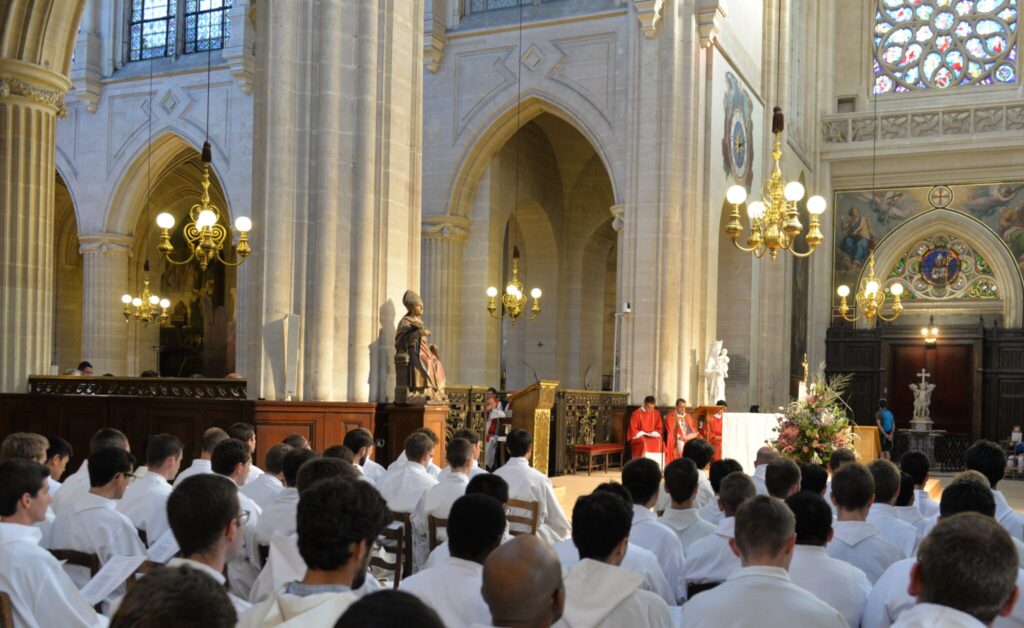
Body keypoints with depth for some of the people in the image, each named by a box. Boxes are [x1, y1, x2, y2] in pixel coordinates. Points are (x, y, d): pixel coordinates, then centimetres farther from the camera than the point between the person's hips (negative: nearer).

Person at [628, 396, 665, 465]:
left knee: (660, 443, -29)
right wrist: (643, 434, -16)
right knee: (644, 444, -37)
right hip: (639, 436, -3)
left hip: (653, 436, 3)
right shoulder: (636, 414, -7)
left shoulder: (656, 413, 5)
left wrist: (653, 434, -10)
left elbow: (659, 428, 10)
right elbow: (633, 430, -5)